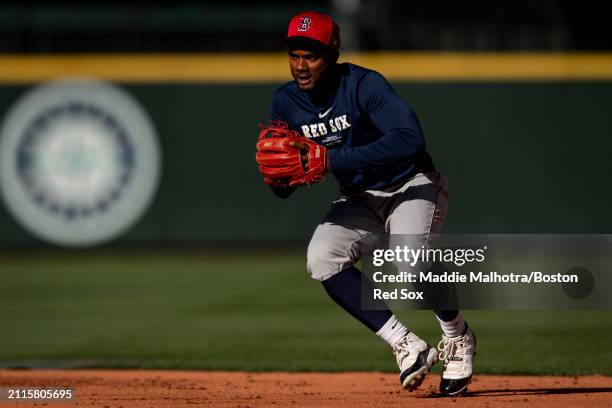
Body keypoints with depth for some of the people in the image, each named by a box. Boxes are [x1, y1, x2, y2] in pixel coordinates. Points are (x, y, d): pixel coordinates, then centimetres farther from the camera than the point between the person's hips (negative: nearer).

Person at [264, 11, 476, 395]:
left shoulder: (363, 85, -25)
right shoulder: (286, 102, -7)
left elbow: (410, 139, -41)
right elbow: (284, 189, -4)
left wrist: (333, 159, -44)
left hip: (414, 185, -6)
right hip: (359, 198, 6)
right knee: (322, 259, -20)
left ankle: (459, 339, -1)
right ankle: (407, 346, -12)